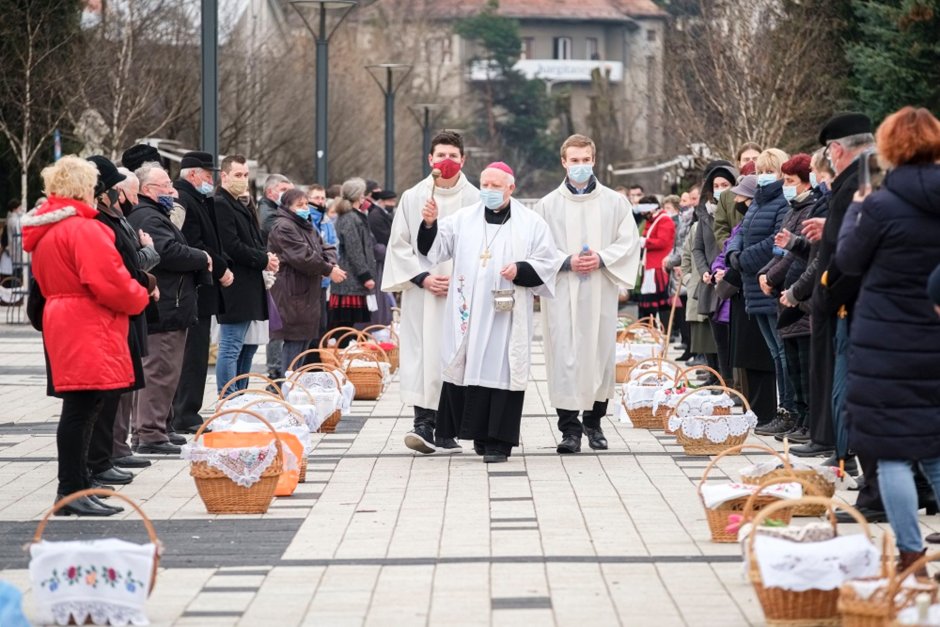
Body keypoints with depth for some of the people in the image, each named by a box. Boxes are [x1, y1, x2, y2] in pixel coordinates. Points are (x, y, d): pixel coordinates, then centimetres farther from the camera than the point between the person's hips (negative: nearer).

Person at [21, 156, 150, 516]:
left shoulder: (44, 230, 16)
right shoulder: (83, 229, -15)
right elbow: (108, 281, -22)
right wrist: (139, 297, -2)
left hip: (61, 321, 10)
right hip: (87, 330, -10)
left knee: (78, 411, 13)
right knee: (81, 411, -8)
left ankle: (74, 485, 17)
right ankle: (73, 491, -7)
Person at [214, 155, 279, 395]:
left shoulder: (242, 205, 20)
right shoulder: (220, 205, -11)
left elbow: (254, 241, 25)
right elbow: (232, 246, -19)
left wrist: (266, 257, 3)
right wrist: (263, 260, -11)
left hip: (248, 289, 10)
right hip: (234, 287, -10)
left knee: (247, 347, 14)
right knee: (231, 349, -8)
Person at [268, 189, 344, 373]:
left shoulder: (307, 227, 20)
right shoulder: (283, 227, -12)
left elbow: (325, 248, 18)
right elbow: (303, 257, -20)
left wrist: (332, 263, -5)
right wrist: (329, 270, -13)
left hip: (308, 294, 10)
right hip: (292, 296, -10)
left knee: (305, 339, 11)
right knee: (294, 342, -9)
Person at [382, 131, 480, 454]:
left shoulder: (474, 200, 2)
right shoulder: (412, 198, 6)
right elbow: (399, 246, 6)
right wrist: (423, 278, -6)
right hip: (421, 294, 1)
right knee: (422, 354, -7)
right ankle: (423, 424, -10)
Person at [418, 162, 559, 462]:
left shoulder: (531, 223, 5)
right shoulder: (463, 219, 10)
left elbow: (548, 263, 4)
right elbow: (434, 248, 3)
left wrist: (520, 270, -12)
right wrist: (429, 224, -16)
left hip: (506, 316, -3)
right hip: (468, 316, 3)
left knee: (501, 372, -5)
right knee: (469, 370, 2)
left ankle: (498, 441, -2)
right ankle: (478, 432, 14)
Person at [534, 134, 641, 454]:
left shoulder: (615, 202, 8)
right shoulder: (547, 205, 6)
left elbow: (629, 242, 5)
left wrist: (601, 259, -11)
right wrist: (567, 262, -12)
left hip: (601, 293, 1)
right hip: (561, 293, -1)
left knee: (600, 353, 5)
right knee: (565, 356, -7)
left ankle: (593, 422, 20)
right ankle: (569, 429, -6)